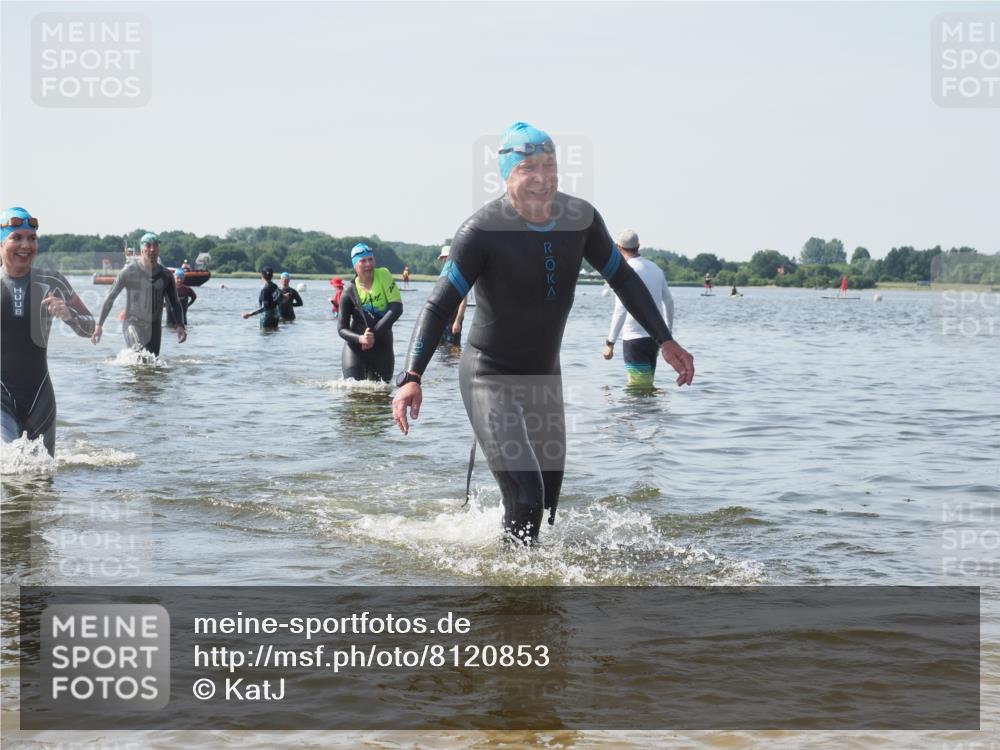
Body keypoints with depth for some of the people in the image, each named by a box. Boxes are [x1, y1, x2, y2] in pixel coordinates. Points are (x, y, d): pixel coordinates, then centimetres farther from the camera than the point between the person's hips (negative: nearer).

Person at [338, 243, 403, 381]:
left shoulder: (383, 275, -3)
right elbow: (341, 329, -3)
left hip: (383, 345, 1)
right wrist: (360, 338, -23)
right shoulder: (350, 292, -4)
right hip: (355, 346, -1)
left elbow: (397, 308, -12)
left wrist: (374, 333, -18)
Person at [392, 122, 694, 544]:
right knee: (525, 497, -19)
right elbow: (439, 306, -24)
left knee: (548, 502, 14)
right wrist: (411, 376, -37)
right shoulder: (483, 231, -22)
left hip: (545, 377, 6)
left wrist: (665, 340, 5)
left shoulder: (580, 218, -6)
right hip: (490, 378, -6)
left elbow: (623, 279, 9)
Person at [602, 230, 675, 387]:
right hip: (655, 336, 7)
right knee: (648, 387, 13)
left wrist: (610, 343, -16)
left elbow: (621, 309, -18)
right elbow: (669, 301, 17)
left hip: (635, 338, -7)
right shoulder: (655, 268, 10)